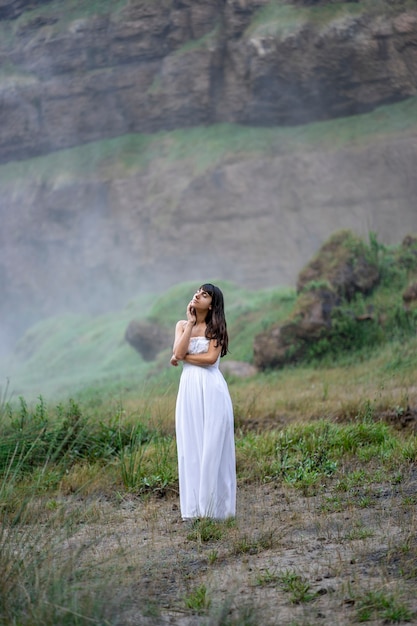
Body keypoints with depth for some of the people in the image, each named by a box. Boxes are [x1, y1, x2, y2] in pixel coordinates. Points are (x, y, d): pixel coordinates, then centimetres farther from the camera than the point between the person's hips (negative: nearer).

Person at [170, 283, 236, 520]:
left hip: (211, 388, -3)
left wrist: (183, 357, -5)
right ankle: (193, 506, 7)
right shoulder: (182, 325, 12)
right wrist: (191, 323, -4)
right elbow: (178, 352, -6)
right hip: (189, 388, 3)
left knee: (213, 446, -2)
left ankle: (214, 505, 4)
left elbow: (211, 358, -12)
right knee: (191, 446, 3)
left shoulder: (216, 328, 2)